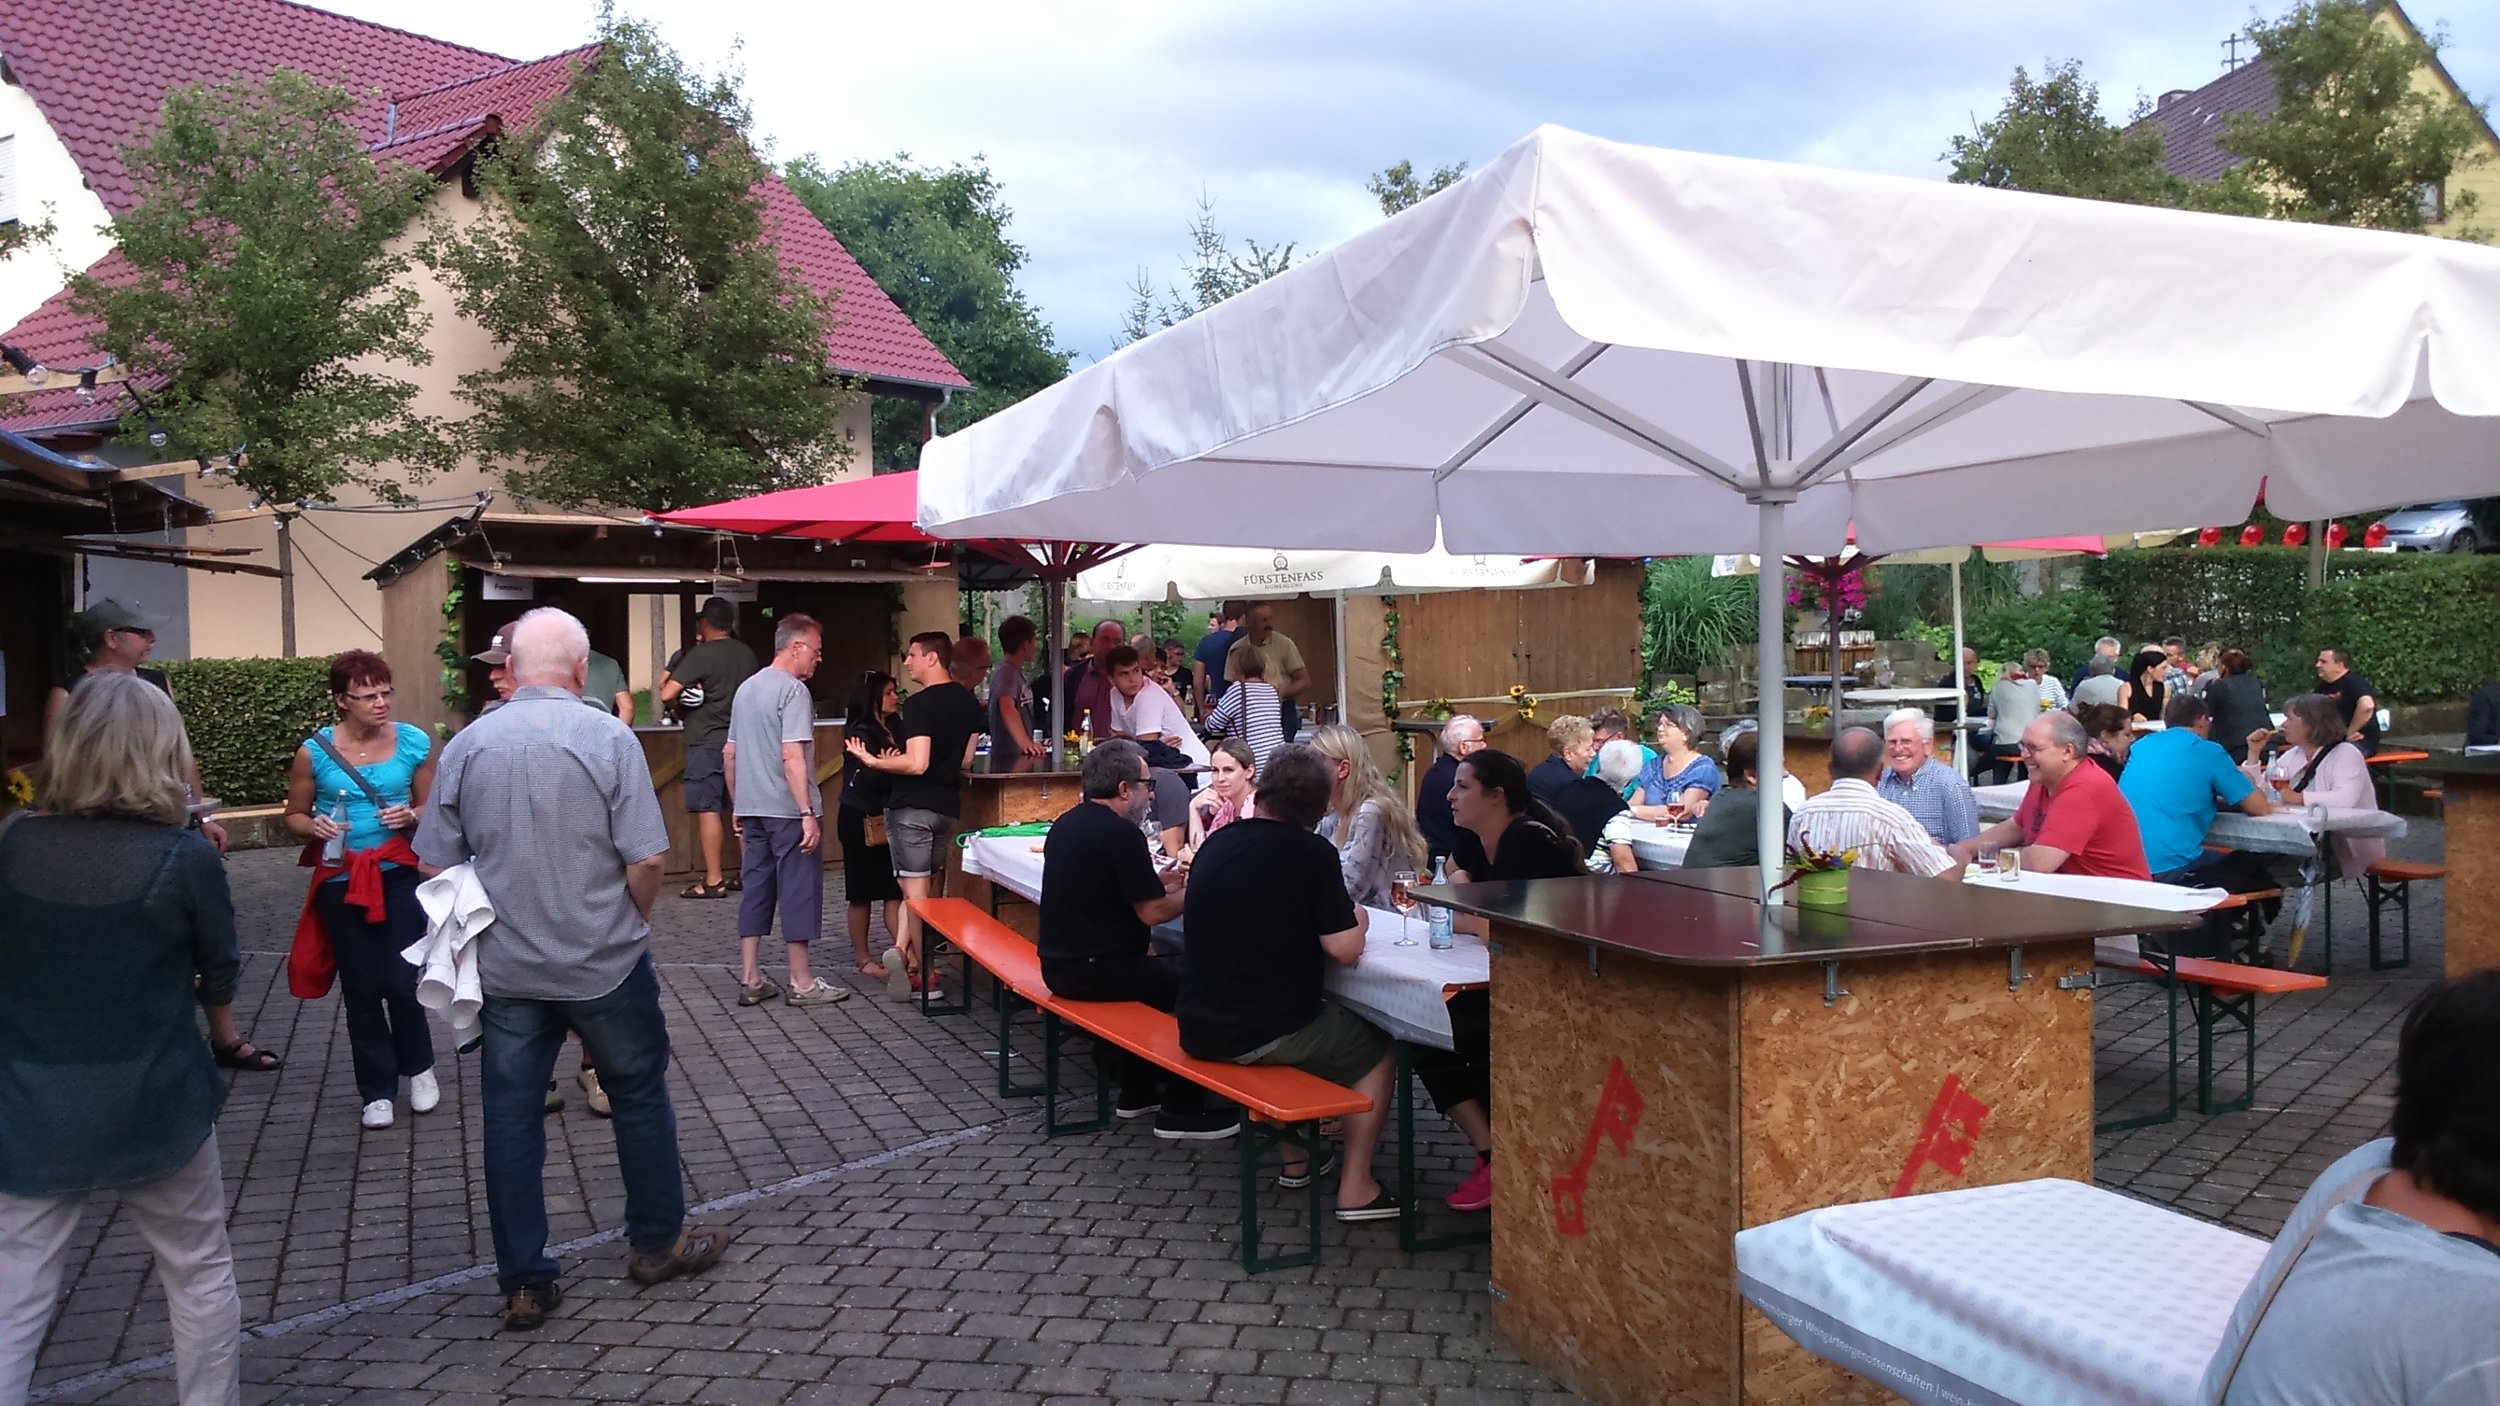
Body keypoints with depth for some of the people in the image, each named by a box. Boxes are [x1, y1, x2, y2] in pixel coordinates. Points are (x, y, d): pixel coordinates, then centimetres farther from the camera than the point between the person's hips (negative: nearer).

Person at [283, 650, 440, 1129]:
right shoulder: (314, 751, -6)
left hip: (398, 874, 0)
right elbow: (294, 816, 6)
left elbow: (431, 809, 8)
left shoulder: (414, 743, -4)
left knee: (400, 981, -6)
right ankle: (378, 1090, 22)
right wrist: (315, 827, -15)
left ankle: (418, 1066, 22)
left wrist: (410, 816, -14)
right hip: (340, 879, 1)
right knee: (360, 986, 8)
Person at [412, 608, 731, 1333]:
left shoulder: (466, 746, -2)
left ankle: (524, 1282, 18)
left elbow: (438, 864, 3)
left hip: (504, 967, 3)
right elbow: (647, 858, -15)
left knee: (510, 1117, 10)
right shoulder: (608, 738, -13)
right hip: (604, 962, -3)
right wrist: (632, 922, 3)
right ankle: (656, 1241, 28)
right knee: (639, 1095, 15)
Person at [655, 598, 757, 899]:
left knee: (707, 809, -3)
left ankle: (714, 881, -2)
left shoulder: (700, 654, -12)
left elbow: (666, 694, -17)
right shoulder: (747, 655, 7)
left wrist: (677, 706, 3)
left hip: (707, 741, -6)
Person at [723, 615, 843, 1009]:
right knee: (798, 891, -1)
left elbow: (729, 753, 19)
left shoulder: (746, 688, 14)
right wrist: (808, 814, -22)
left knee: (755, 889, 11)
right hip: (788, 810, -8)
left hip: (752, 809, 8)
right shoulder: (793, 690, -13)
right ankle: (802, 983, 5)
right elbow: (792, 757, -21)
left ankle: (750, 979, 14)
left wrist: (738, 804, 26)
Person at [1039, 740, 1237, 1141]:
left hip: (1060, 964, 10)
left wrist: (1157, 884, 14)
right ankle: (1182, 1111, 2)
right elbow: (1152, 912, -16)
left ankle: (1137, 1092, 33)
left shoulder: (1066, 824, 9)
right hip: (1095, 972, -10)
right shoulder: (1121, 833, -19)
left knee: (1160, 971, 29)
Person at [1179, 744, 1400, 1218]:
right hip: (1263, 1036, -6)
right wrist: (1358, 920, 6)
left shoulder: (1216, 843, 4)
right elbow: (1344, 949, -16)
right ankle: (1355, 1188, 11)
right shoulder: (1313, 853, -13)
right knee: (1378, 1049, 18)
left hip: (1198, 1031, 6)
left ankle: (1295, 1159, 34)